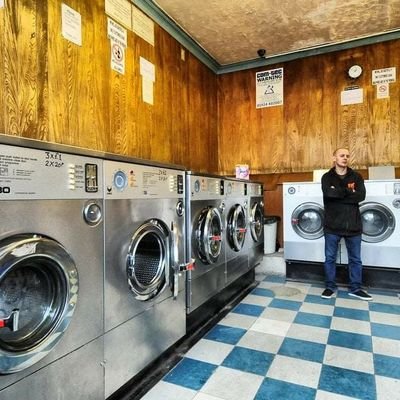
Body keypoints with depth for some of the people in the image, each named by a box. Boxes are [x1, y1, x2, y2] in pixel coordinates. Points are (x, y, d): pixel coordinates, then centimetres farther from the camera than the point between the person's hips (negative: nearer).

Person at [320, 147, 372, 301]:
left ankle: (355, 288, 27)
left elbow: (361, 196, -12)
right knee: (330, 257, 8)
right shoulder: (327, 177, 0)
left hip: (353, 224, 2)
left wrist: (339, 193, -15)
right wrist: (349, 191, -14)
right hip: (333, 224, -2)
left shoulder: (356, 177, 5)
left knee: (355, 259, 12)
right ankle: (330, 286, 23)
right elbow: (329, 193, -21)